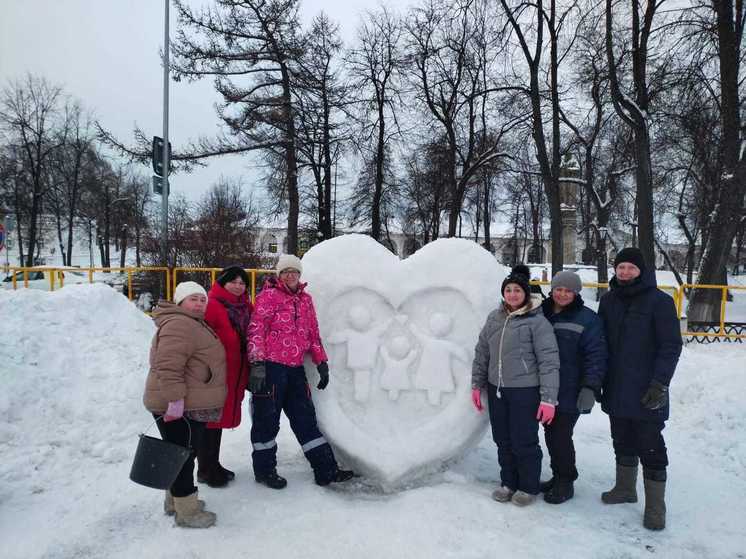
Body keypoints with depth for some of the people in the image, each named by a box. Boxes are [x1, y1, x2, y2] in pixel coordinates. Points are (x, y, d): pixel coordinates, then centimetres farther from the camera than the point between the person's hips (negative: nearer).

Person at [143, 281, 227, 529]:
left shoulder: (195, 324, 18)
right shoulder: (179, 324, -18)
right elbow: (169, 367, -26)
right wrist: (175, 400, -28)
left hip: (191, 406, 11)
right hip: (179, 408, -11)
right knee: (182, 456, -1)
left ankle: (175, 499, 35)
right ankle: (187, 511, 9)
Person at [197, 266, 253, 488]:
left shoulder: (246, 307, 8)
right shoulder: (212, 305, -16)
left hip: (235, 375, 8)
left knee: (220, 418, 19)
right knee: (211, 420, 4)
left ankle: (214, 465, 33)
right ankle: (205, 471, 19)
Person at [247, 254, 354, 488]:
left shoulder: (305, 299, 16)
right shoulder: (269, 296, -3)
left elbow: (313, 333, 21)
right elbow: (256, 330, -11)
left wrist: (321, 362, 18)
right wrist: (257, 363, -18)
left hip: (295, 369, 6)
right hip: (270, 367, -6)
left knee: (305, 418, 9)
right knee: (267, 419, 4)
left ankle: (326, 469, 13)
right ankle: (264, 470, 21)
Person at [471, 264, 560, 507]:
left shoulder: (537, 321, -11)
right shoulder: (494, 318, 5)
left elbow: (549, 361, -12)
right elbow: (481, 353, 12)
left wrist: (548, 398, -15)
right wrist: (477, 385, 12)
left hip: (525, 392, -5)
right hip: (496, 390, 5)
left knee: (524, 442, 5)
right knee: (503, 441, 15)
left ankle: (528, 487, 26)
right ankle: (508, 482, 34)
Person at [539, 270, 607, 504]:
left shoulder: (587, 319, -8)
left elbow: (596, 356, -11)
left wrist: (590, 388, -18)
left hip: (569, 393, -5)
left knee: (561, 436, -1)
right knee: (550, 435, 14)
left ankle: (566, 483, 17)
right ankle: (558, 476, 31)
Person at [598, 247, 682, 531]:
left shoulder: (659, 301, -9)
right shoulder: (608, 300, 7)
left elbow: (672, 345, -10)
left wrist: (660, 384, -16)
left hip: (646, 393, -5)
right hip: (616, 390, 5)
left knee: (650, 447, 2)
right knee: (623, 442, 18)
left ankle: (655, 508, 15)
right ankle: (625, 488, 36)